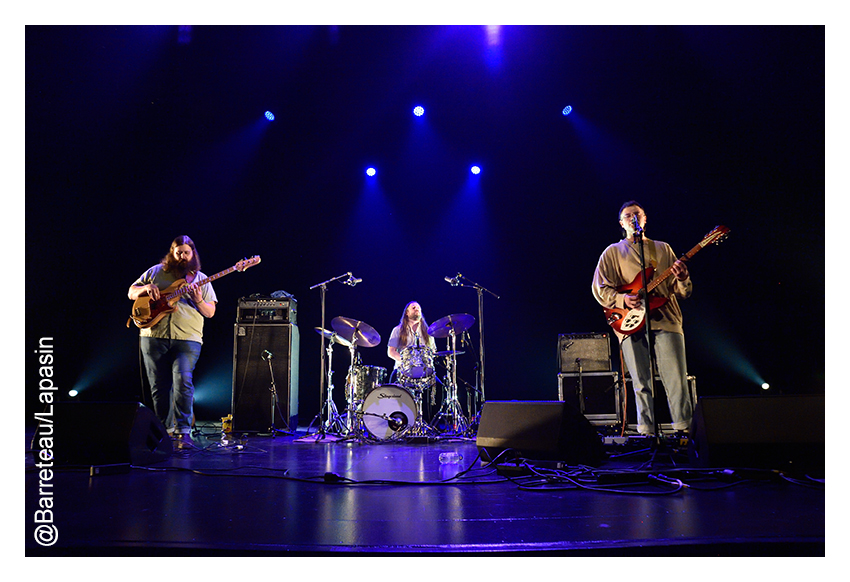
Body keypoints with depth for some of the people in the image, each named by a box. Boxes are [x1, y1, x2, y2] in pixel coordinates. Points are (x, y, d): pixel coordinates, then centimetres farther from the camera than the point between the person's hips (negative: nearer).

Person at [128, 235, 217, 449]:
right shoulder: (156, 272, 13)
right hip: (154, 336, 2)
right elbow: (131, 292, 16)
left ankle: (183, 431, -15)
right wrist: (146, 288, -5)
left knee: (183, 380, -19)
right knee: (159, 387, 5)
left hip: (188, 339, -2)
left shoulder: (201, 279, 11)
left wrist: (199, 301, -12)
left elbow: (211, 312, 8)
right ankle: (167, 430, 18)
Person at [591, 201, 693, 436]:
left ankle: (684, 429, 2)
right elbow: (599, 288, 7)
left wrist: (682, 279, -7)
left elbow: (682, 292, 17)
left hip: (666, 319, 1)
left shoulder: (663, 248, 20)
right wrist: (622, 299, -11)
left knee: (676, 380, -6)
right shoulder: (613, 252, 15)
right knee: (641, 384, -2)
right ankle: (647, 433, 5)